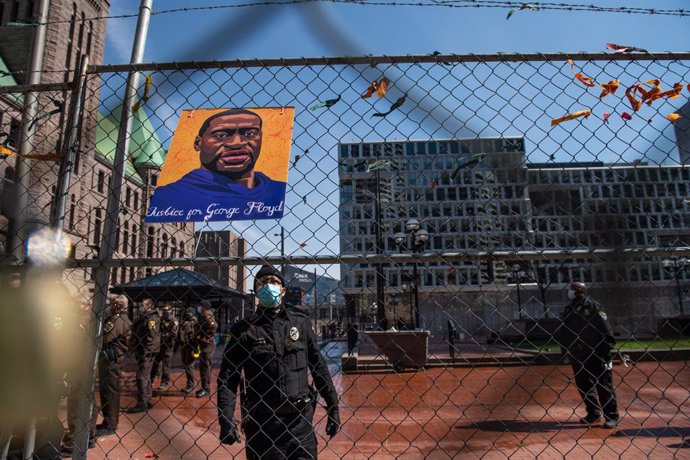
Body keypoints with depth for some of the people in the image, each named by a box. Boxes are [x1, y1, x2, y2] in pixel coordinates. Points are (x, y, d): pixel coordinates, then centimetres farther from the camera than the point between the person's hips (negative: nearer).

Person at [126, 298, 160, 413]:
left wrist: (146, 352, -23)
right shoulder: (143, 317, 15)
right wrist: (133, 347, 18)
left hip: (146, 353, -10)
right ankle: (148, 401, 28)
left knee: (142, 377, -7)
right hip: (141, 351, 10)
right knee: (145, 377, 17)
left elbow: (152, 338, -22)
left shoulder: (152, 319, -16)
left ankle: (142, 404, -1)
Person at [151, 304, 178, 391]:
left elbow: (173, 334, -16)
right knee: (156, 363, 16)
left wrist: (162, 335, -19)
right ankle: (151, 380, 30)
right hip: (159, 344, 6)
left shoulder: (174, 321, -8)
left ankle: (165, 383, 6)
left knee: (166, 364, -2)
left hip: (167, 345, -6)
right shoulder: (161, 319, 10)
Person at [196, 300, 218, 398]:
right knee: (204, 366, 16)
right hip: (204, 344, 10)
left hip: (207, 344, -10)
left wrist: (207, 338, -24)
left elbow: (214, 326, -31)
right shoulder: (203, 316, 15)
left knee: (205, 366, -6)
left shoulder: (207, 315, -15)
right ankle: (205, 388, 25)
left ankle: (206, 389, 1)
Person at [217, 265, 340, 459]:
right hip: (261, 422, -1)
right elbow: (228, 377, -2)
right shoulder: (244, 329, -1)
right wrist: (226, 419, -12)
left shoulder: (300, 322, 4)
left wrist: (333, 406, 6)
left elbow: (319, 367, 8)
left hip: (300, 419, 2)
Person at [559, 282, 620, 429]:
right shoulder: (568, 311, 9)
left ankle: (612, 417, 10)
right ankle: (593, 413, 26)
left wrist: (607, 349, -17)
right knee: (583, 386, 12)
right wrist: (565, 351, 13)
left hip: (597, 355, -6)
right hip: (578, 357, 6)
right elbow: (564, 334, 16)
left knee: (604, 386, 1)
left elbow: (606, 331, -12)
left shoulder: (594, 307, -9)